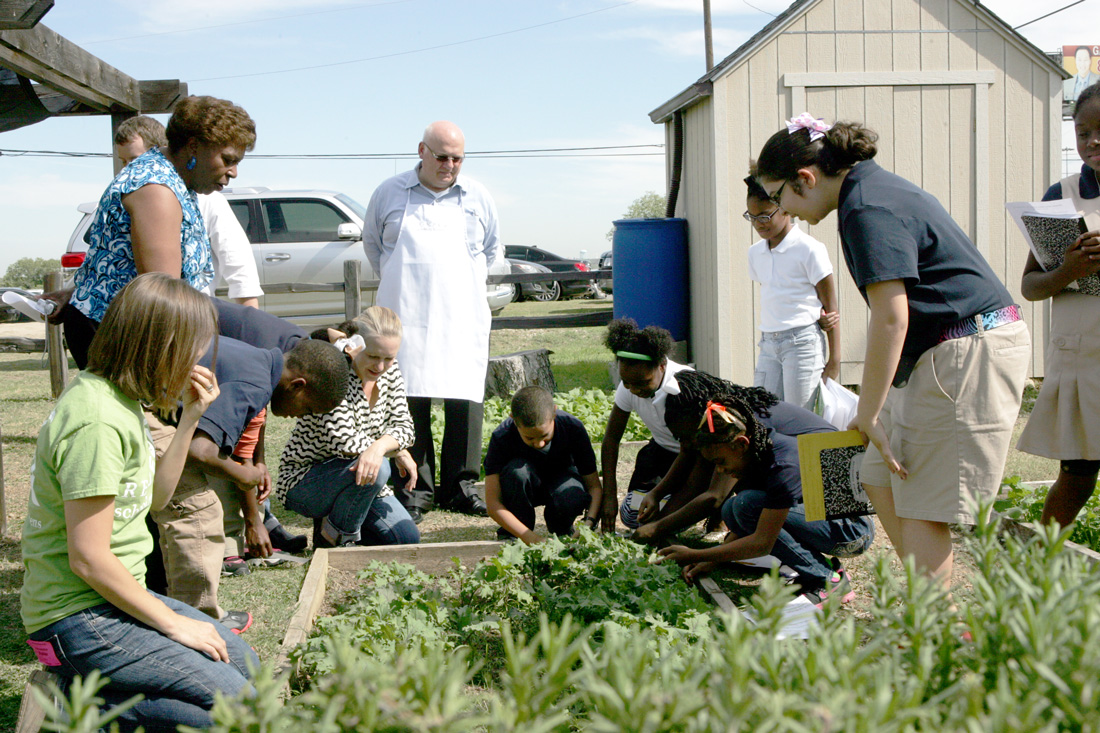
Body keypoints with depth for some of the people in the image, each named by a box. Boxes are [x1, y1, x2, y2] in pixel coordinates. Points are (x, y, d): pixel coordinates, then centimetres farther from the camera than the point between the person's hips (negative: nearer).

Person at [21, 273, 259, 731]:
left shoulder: (119, 397, 6)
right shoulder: (96, 423, -24)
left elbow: (154, 497, 16)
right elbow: (89, 559, -23)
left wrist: (190, 417, 6)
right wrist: (174, 624, -13)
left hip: (113, 596, 10)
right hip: (76, 620, -10)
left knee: (245, 662, 12)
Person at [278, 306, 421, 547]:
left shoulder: (389, 369, -2)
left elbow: (403, 425, -8)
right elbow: (342, 441, -29)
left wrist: (380, 447, -30)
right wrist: (398, 451, -23)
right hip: (303, 483, -7)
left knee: (408, 539, -5)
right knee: (377, 469, -34)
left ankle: (337, 519, 19)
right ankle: (332, 537, -8)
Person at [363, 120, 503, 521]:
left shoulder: (477, 197, 11)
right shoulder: (389, 193, 7)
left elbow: (492, 247, 24)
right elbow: (371, 241, 21)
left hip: (463, 321, 1)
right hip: (405, 319, -1)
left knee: (466, 403, -3)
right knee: (410, 403, -5)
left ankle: (459, 486, 9)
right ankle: (416, 489, 5)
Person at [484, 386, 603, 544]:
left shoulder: (573, 428, -27)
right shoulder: (501, 438, -30)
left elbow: (594, 485, -21)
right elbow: (492, 502, -32)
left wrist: (588, 523, -39)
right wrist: (529, 537, -43)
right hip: (521, 490, 0)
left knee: (574, 498, -35)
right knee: (516, 471, -36)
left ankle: (561, 528, 1)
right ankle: (512, 534, -11)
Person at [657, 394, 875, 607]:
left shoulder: (783, 465, -28)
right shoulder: (758, 452, -1)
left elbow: (763, 543, -28)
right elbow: (749, 526, 8)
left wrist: (694, 555, -24)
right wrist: (711, 560, -5)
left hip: (853, 528, -9)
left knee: (746, 505, -24)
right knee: (731, 511, -1)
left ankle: (826, 580, -14)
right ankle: (821, 566, 2)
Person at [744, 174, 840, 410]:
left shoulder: (809, 249, -7)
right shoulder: (755, 253, 10)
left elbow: (831, 308, -4)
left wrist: (834, 360, -5)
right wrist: (815, 315, -2)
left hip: (802, 341, -6)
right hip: (768, 343, 6)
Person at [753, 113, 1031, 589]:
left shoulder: (868, 209, -17)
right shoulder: (875, 190, 15)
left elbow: (890, 319, -22)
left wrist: (867, 414, -16)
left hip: (968, 353, -10)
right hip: (943, 353, 10)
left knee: (922, 507, -5)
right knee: (880, 479, 13)